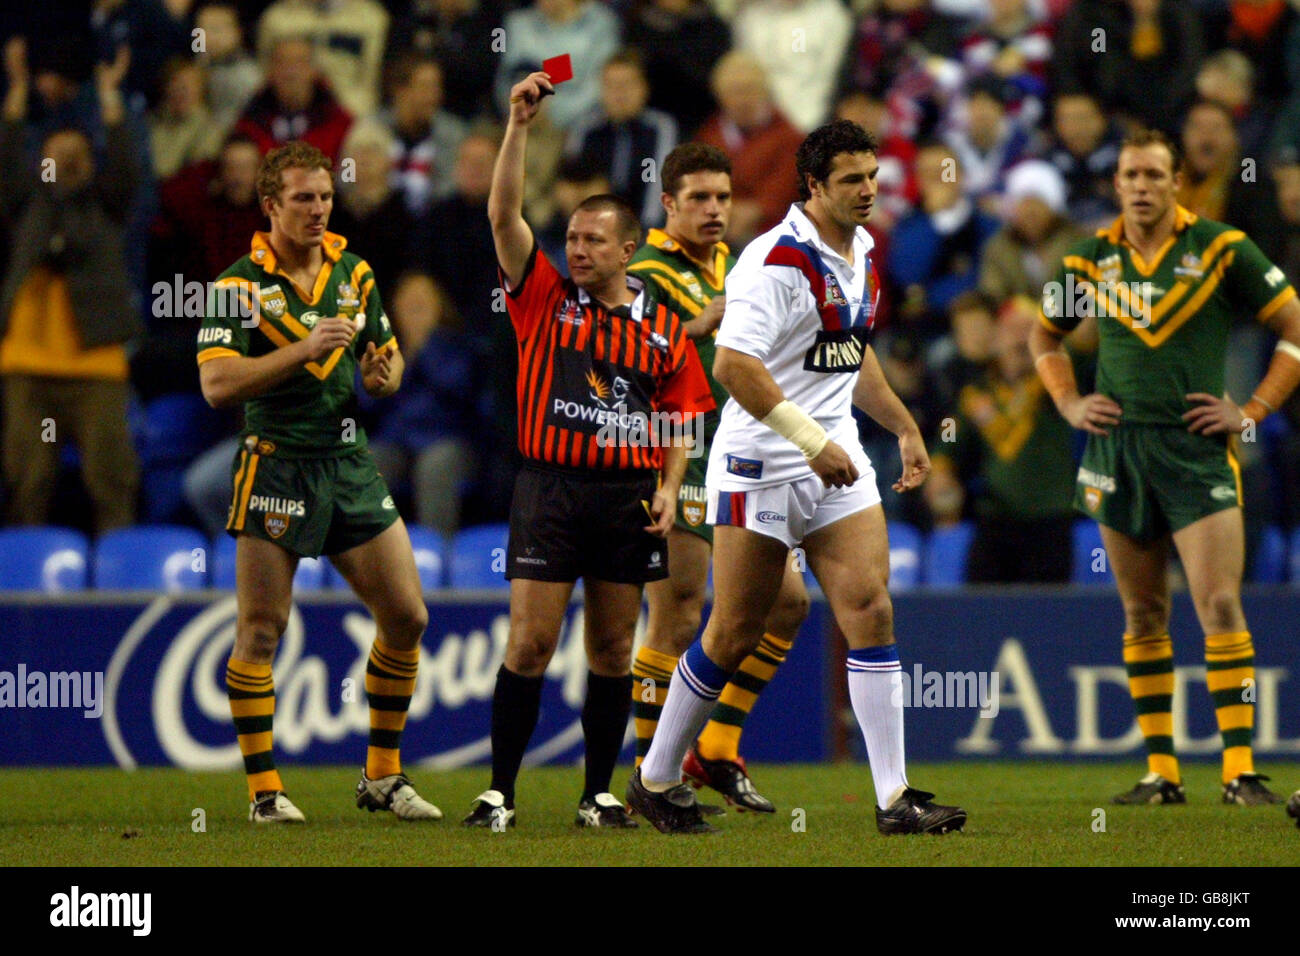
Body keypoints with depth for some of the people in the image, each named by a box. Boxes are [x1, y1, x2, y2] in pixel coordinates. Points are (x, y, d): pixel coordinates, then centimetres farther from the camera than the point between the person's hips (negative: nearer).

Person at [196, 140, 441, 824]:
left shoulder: (354, 273, 10)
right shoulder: (241, 283, -7)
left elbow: (387, 355, 20)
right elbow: (217, 383, -17)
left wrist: (384, 372, -4)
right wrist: (303, 349, -24)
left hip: (351, 465, 6)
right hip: (276, 466, -6)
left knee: (406, 617, 3)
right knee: (261, 631, -6)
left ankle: (382, 776, 15)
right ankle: (263, 788, 2)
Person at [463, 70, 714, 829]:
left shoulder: (663, 328, 8)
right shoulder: (546, 299, 4)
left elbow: (682, 418, 14)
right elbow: (505, 214, -4)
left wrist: (669, 488, 0)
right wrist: (520, 125, -12)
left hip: (628, 495, 2)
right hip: (551, 486, -2)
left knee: (613, 651, 5)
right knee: (530, 643, -7)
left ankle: (600, 793, 13)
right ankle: (500, 793, -3)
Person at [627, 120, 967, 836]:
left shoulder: (860, 253, 12)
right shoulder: (779, 260, -16)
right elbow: (733, 364, -25)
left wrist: (903, 427, 27)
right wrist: (812, 440, -27)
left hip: (836, 464, 7)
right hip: (760, 467, -7)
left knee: (870, 610, -6)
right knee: (735, 634, -1)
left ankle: (894, 799, -7)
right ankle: (656, 779, 17)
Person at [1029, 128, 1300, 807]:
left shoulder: (1221, 251, -2)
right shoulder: (1092, 261, 7)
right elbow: (1044, 336, 25)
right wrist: (1069, 404, 11)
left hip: (1196, 447, -3)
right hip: (1118, 451, 3)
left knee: (1220, 606, -12)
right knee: (1142, 616, 6)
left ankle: (1240, 769, -11)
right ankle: (1161, 770, 11)